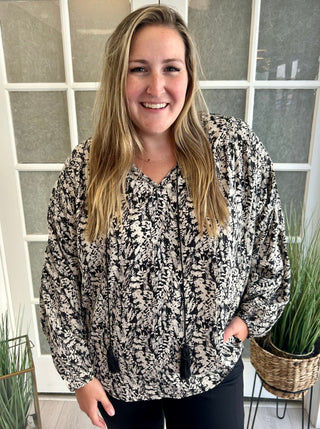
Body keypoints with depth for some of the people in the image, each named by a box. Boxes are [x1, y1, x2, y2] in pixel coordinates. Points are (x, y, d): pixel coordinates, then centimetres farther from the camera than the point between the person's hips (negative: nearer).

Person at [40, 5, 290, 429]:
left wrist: (252, 313, 2)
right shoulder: (83, 169, -13)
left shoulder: (236, 146, -13)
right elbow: (60, 279, -7)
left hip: (212, 369, 0)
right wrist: (79, 372, -3)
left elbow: (270, 240, 0)